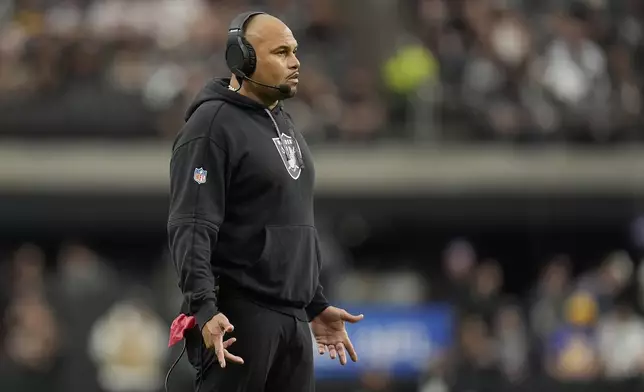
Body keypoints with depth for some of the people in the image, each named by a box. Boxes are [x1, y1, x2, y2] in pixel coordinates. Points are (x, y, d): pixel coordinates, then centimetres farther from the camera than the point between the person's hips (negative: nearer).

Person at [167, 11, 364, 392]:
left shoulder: (285, 126, 19)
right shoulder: (213, 125, -9)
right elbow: (190, 228, -17)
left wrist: (317, 304, 25)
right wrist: (205, 308, -28)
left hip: (293, 318, 9)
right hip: (238, 316, -9)